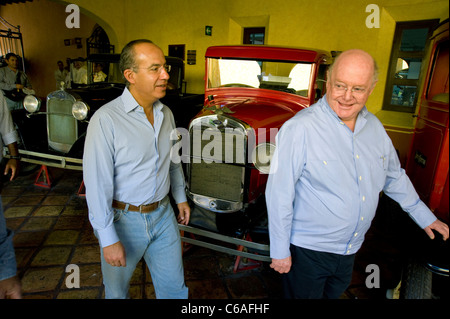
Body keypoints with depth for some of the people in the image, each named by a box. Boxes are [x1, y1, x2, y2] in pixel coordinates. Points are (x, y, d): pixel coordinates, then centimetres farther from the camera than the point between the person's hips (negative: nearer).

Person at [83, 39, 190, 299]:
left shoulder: (166, 113, 1)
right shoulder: (106, 120, -21)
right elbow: (97, 184, -20)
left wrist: (181, 197, 18)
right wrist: (108, 240, -17)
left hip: (163, 214, 5)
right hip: (123, 220, -4)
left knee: (174, 287, 19)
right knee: (117, 290, 21)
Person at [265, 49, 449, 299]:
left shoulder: (374, 126, -1)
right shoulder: (300, 128, -24)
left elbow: (394, 176, 15)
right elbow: (279, 193, -21)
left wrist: (424, 215, 22)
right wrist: (280, 250, -16)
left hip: (351, 250, 6)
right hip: (307, 250, -6)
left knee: (335, 294, 27)